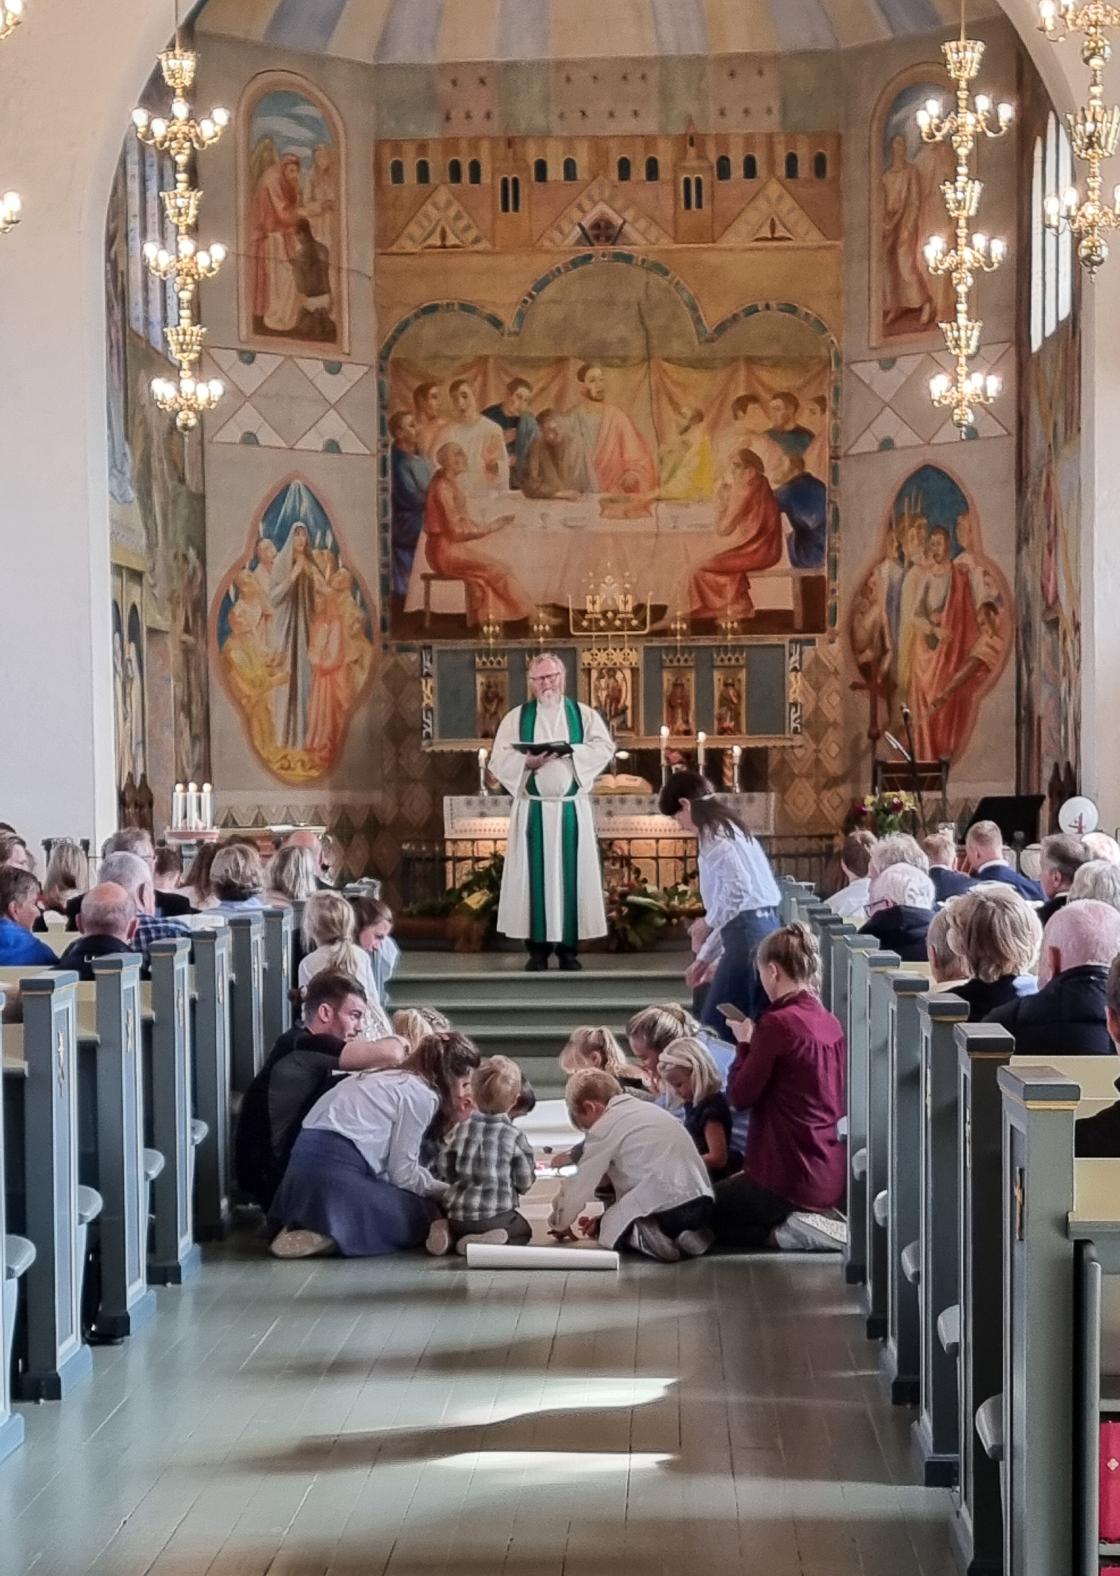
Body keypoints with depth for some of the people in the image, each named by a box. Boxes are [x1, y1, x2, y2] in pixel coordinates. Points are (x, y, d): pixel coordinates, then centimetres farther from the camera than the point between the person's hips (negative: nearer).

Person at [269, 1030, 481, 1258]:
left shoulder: (392, 1079, 23)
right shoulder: (422, 1095, -4)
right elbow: (402, 1173, -4)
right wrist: (450, 1193, 11)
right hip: (336, 1175, -9)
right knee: (424, 1216, 5)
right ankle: (331, 1235, -11)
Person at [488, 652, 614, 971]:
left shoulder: (584, 714, 8)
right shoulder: (516, 717, 7)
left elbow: (605, 748, -5)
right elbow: (499, 760, -1)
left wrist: (570, 750, -19)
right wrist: (527, 762, -18)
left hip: (572, 809, 0)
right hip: (532, 809, 0)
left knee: (572, 873, 0)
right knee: (534, 873, -2)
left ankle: (568, 947, 6)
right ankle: (537, 948, 3)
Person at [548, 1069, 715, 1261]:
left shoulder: (605, 1127, -1)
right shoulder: (649, 1110, 23)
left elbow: (579, 1185, 5)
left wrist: (560, 1223, 22)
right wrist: (604, 1219, 30)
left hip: (665, 1208, -8)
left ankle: (646, 1238, -14)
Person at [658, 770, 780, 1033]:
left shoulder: (713, 833, -7)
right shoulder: (726, 828, 22)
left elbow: (738, 888, -20)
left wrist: (707, 923, -5)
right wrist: (705, 956, 26)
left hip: (748, 932, -9)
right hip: (762, 927, 9)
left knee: (716, 1023, -3)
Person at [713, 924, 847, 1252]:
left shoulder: (777, 1023, -18)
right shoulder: (831, 1023, 5)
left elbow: (741, 1096, -12)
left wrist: (745, 1044, 2)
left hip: (791, 1174, -8)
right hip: (834, 1175, 8)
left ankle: (785, 1233, -5)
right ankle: (820, 1219, 8)